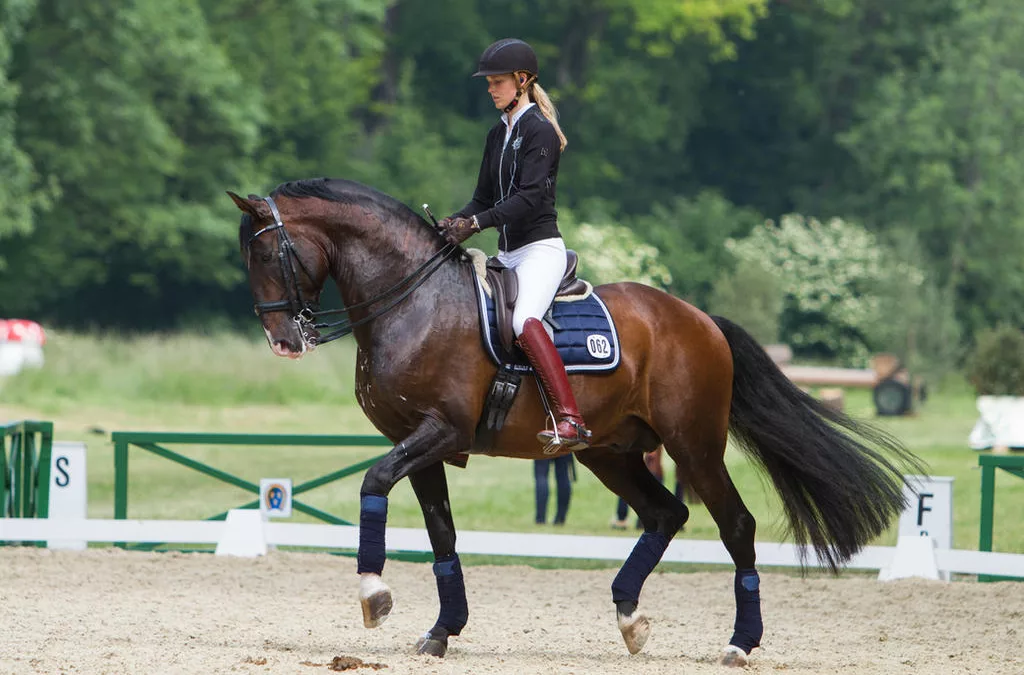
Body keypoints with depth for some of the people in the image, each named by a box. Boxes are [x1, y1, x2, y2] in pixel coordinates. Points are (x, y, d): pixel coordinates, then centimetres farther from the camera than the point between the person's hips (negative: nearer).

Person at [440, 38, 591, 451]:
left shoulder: (539, 131, -9)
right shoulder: (498, 134, 17)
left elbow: (530, 196, -19)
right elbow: (484, 197, 17)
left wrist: (477, 223, -27)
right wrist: (455, 222, -2)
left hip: (540, 248, -10)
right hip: (507, 254, 10)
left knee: (523, 321, -32)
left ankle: (570, 422, -42)